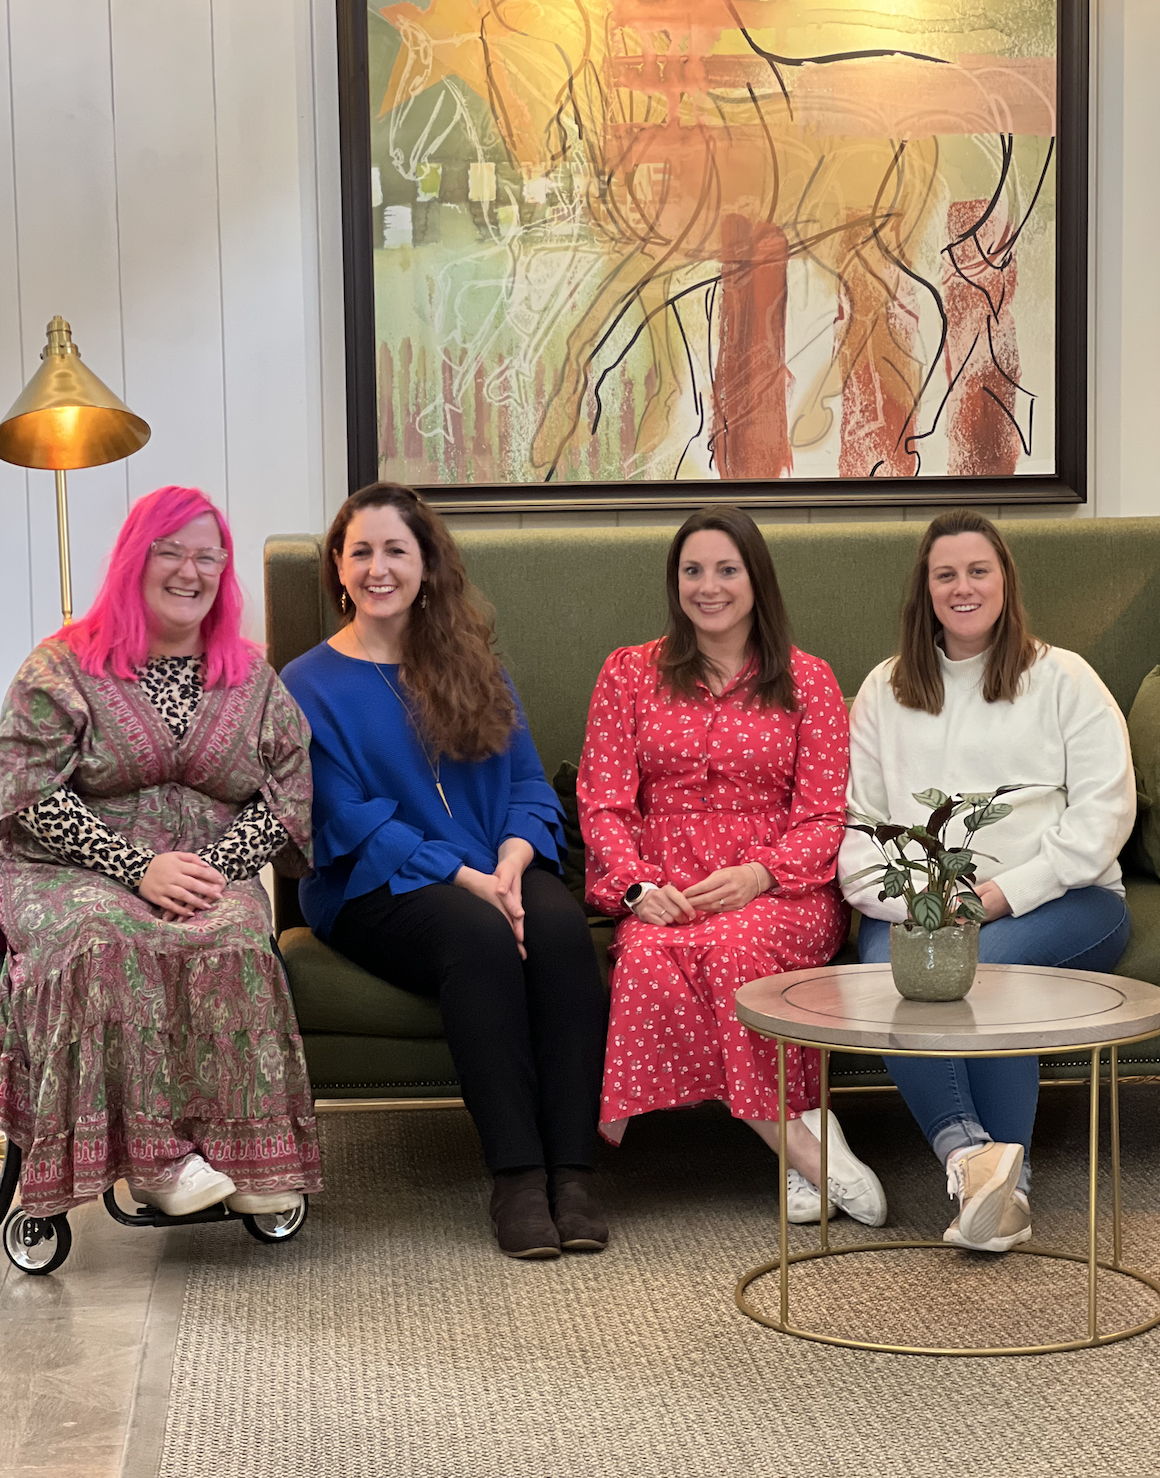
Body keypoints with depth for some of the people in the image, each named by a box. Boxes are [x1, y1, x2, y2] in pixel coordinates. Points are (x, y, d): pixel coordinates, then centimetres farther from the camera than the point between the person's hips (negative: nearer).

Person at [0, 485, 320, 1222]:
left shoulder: (253, 678, 15)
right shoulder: (62, 667, 5)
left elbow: (288, 792, 8)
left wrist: (218, 870, -11)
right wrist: (140, 870, -16)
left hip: (214, 877, 2)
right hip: (75, 874, -2)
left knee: (238, 940, -33)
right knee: (107, 941, -37)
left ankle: (247, 1151, -30)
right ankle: (153, 1154, -36)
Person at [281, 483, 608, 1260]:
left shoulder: (475, 669, 19)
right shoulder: (309, 686, 6)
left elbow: (530, 787, 11)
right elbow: (353, 823, -5)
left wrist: (512, 862, -12)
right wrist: (467, 879, -17)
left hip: (497, 874, 3)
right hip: (376, 892, -3)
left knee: (560, 924, -31)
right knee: (479, 935, -35)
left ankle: (573, 1168, -33)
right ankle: (516, 1172, -33)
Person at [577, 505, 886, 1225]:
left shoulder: (808, 680, 11)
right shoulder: (629, 673, 14)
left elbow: (823, 817, 4)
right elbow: (603, 801, 7)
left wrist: (757, 874, -16)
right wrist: (639, 884, -12)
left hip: (780, 892, -1)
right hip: (664, 893, 1)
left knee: (732, 944, -37)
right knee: (647, 952, -34)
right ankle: (800, 1141, -32)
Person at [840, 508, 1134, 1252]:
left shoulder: (1062, 680, 11)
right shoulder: (885, 692, 20)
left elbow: (1105, 810, 0)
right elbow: (856, 817, 10)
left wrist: (1004, 892, -12)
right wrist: (904, 898, -11)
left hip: (1057, 903, -2)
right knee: (887, 969, -32)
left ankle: (1005, 1180, -29)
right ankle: (970, 1152, -38)